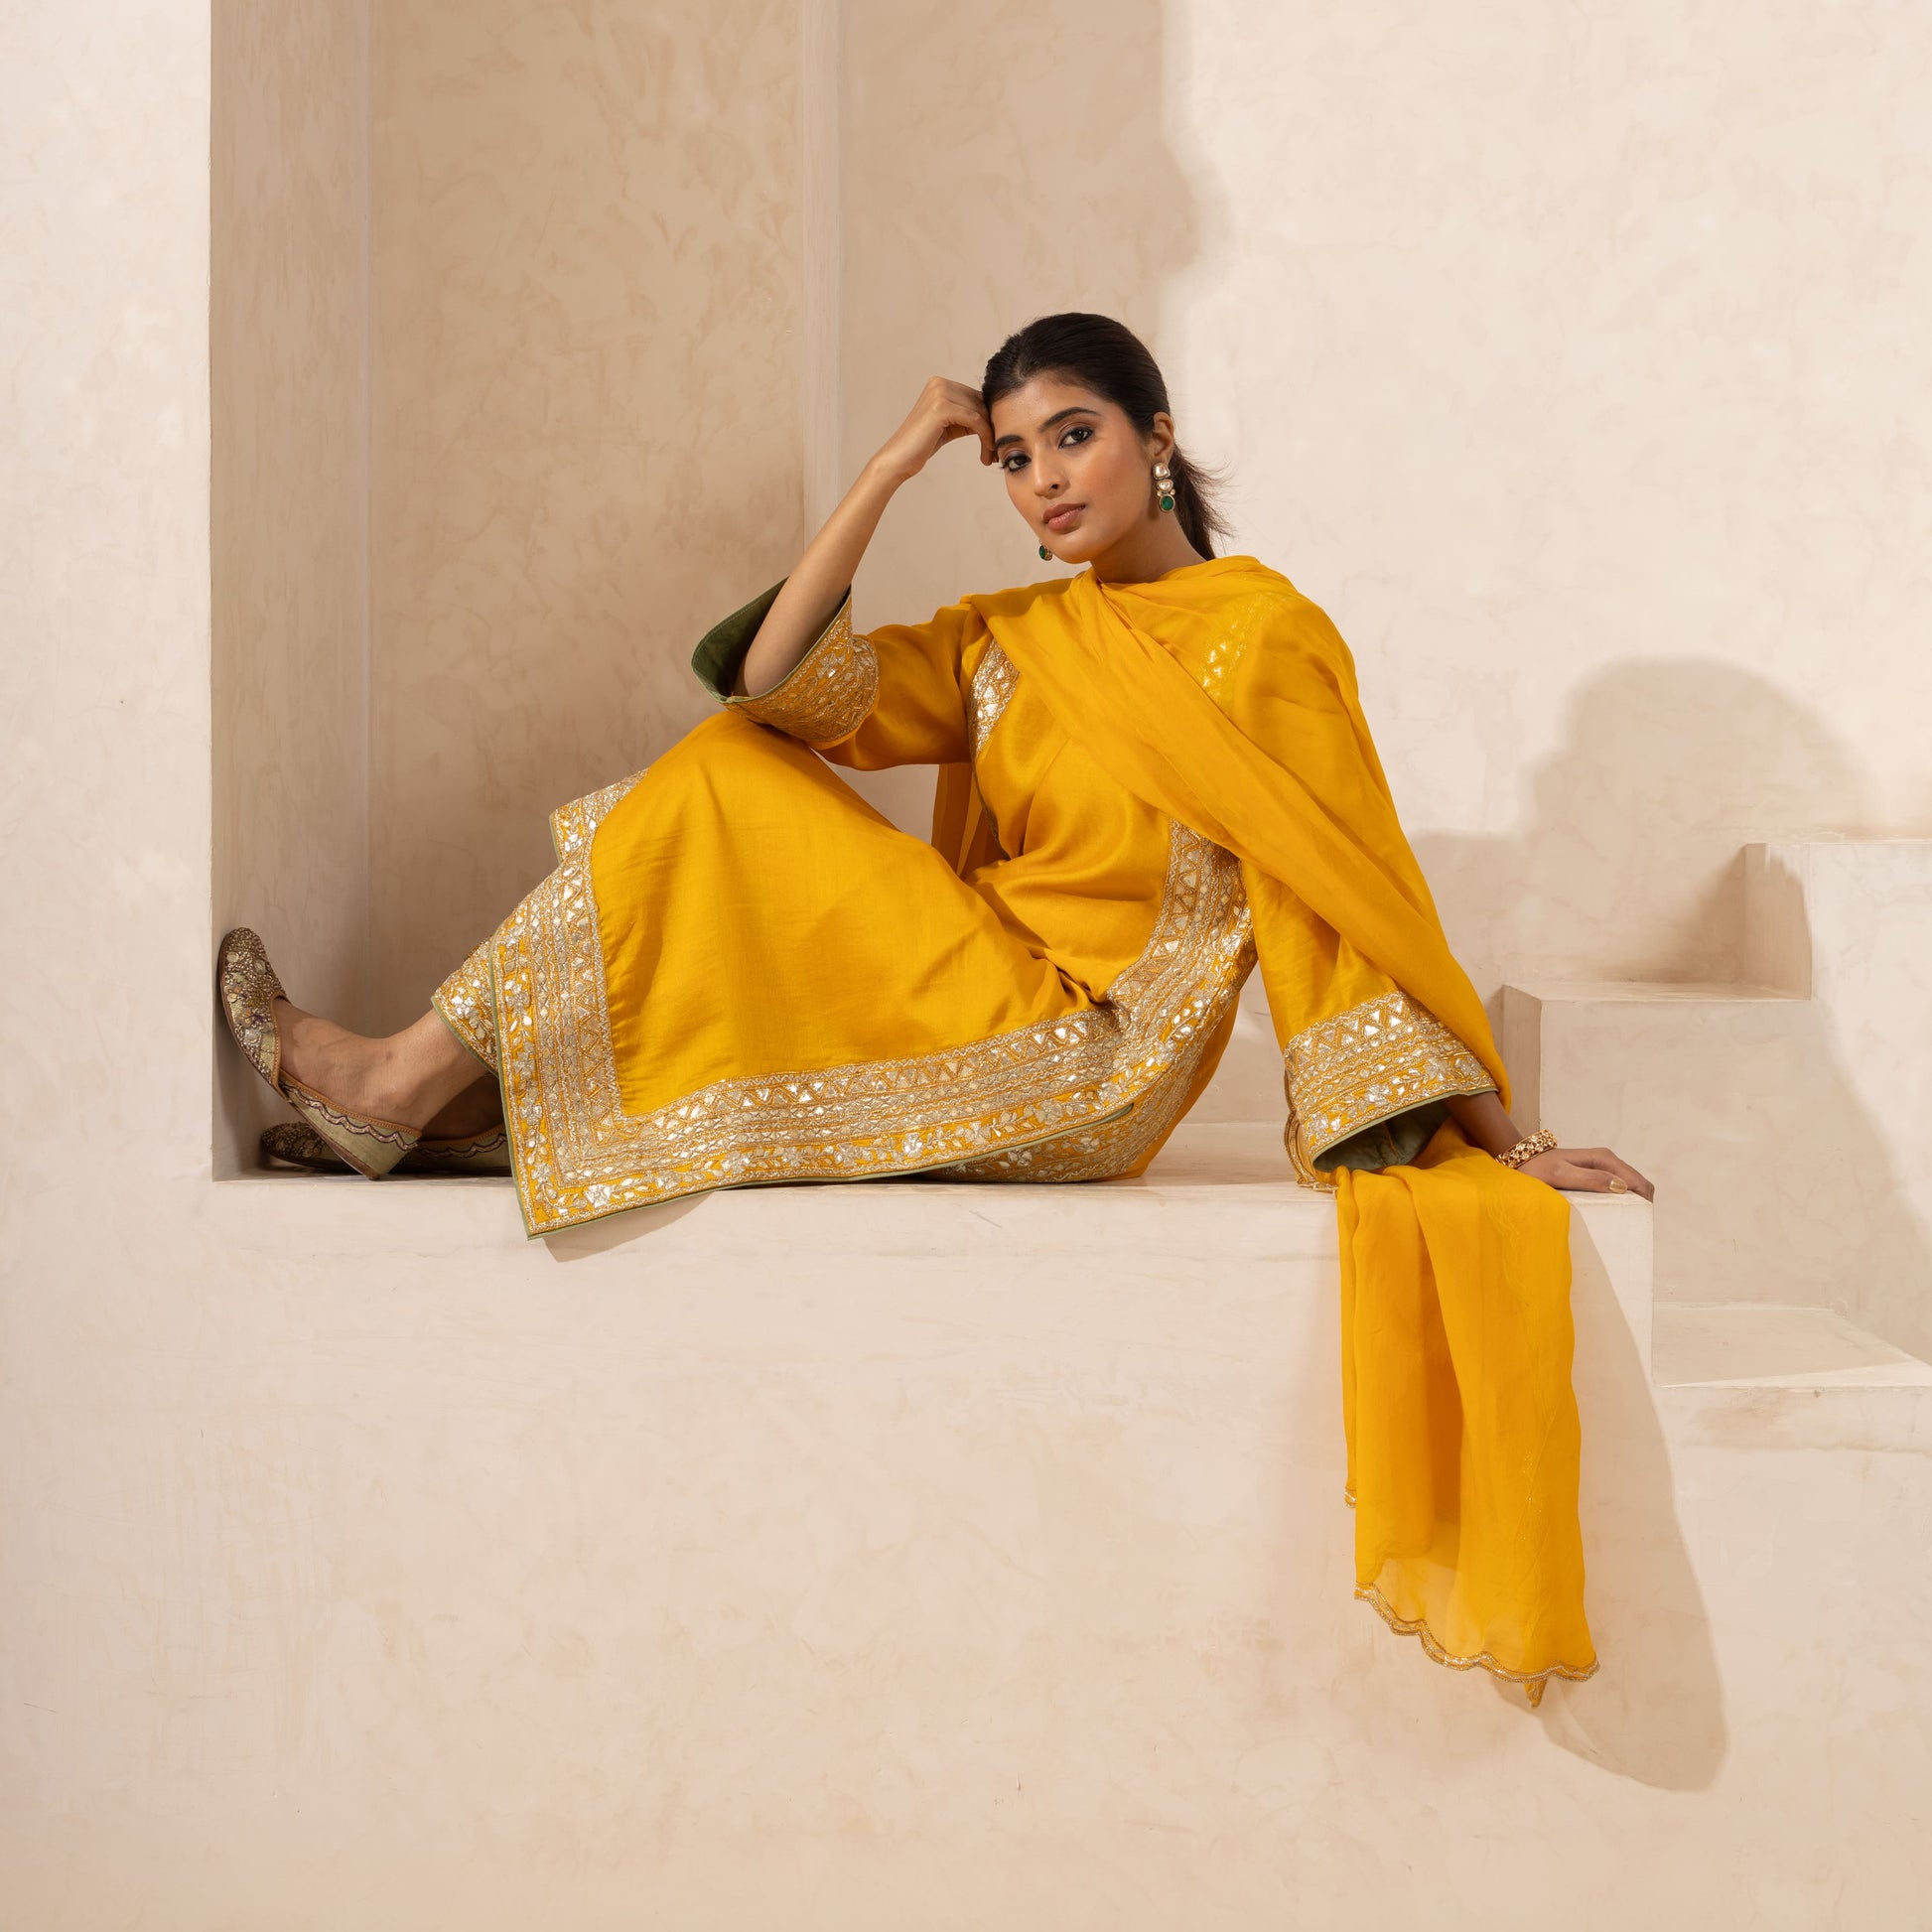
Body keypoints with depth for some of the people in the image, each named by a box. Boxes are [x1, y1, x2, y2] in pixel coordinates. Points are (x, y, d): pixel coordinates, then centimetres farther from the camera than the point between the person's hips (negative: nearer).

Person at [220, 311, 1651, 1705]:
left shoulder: (1265, 633, -3)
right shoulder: (1008, 641, 15)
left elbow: (1341, 903, -6)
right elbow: (776, 681, 1)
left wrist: (1496, 1136, -11)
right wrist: (894, 466, -2)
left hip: (1074, 1068, -7)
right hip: (983, 1043, 7)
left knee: (722, 797, -10)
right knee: (727, 772, 3)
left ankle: (409, 1083, -3)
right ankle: (424, 1096, 0)